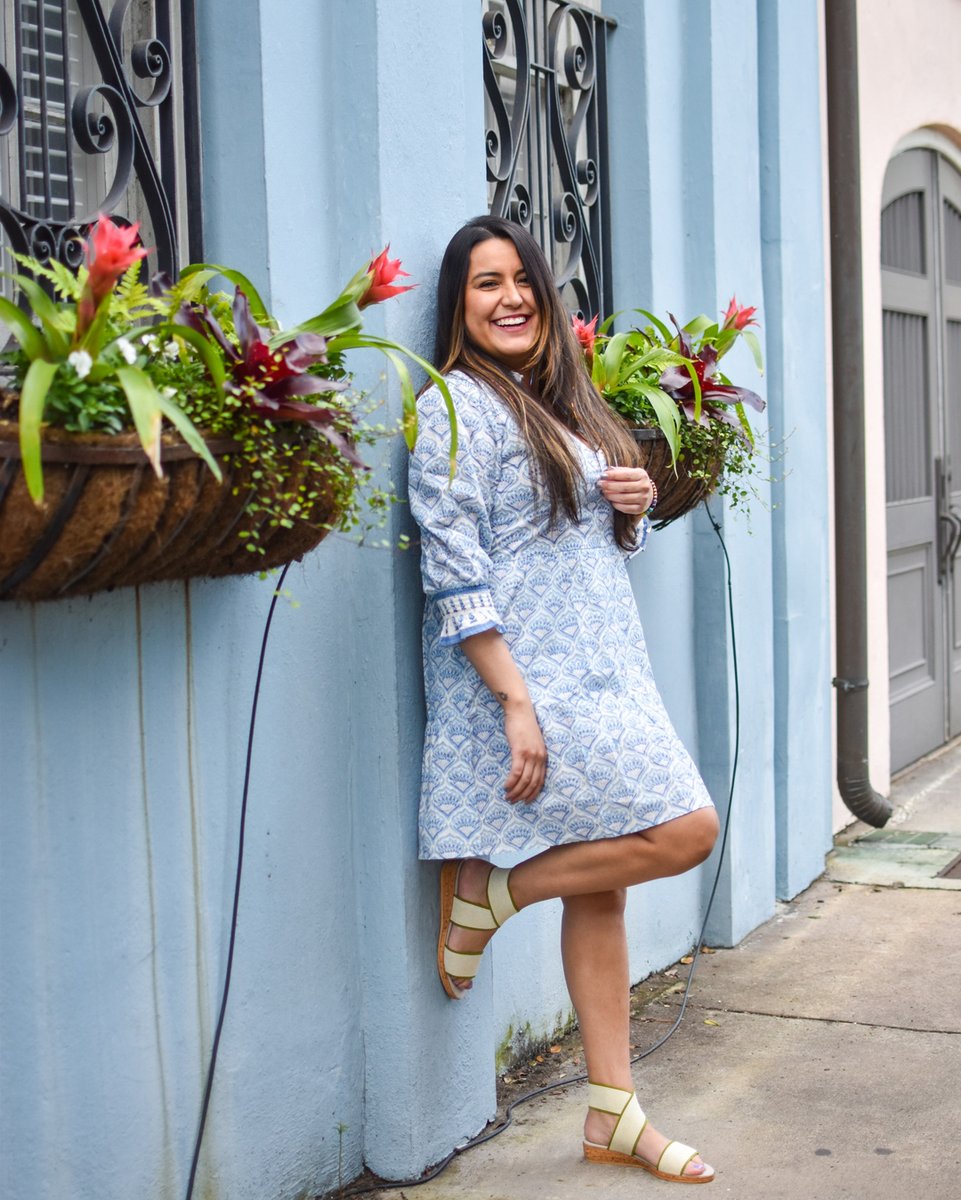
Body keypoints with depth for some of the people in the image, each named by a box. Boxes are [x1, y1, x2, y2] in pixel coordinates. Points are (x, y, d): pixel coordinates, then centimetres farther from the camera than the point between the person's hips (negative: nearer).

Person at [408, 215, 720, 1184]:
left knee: (601, 883, 8)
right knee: (685, 829, -14)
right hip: (529, 678, -8)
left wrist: (634, 505, 3)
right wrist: (515, 703, -22)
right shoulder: (458, 406, -8)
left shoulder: (565, 403, 18)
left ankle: (613, 1112, 16)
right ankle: (487, 896, 3)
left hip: (603, 670, 8)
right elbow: (456, 573, -16)